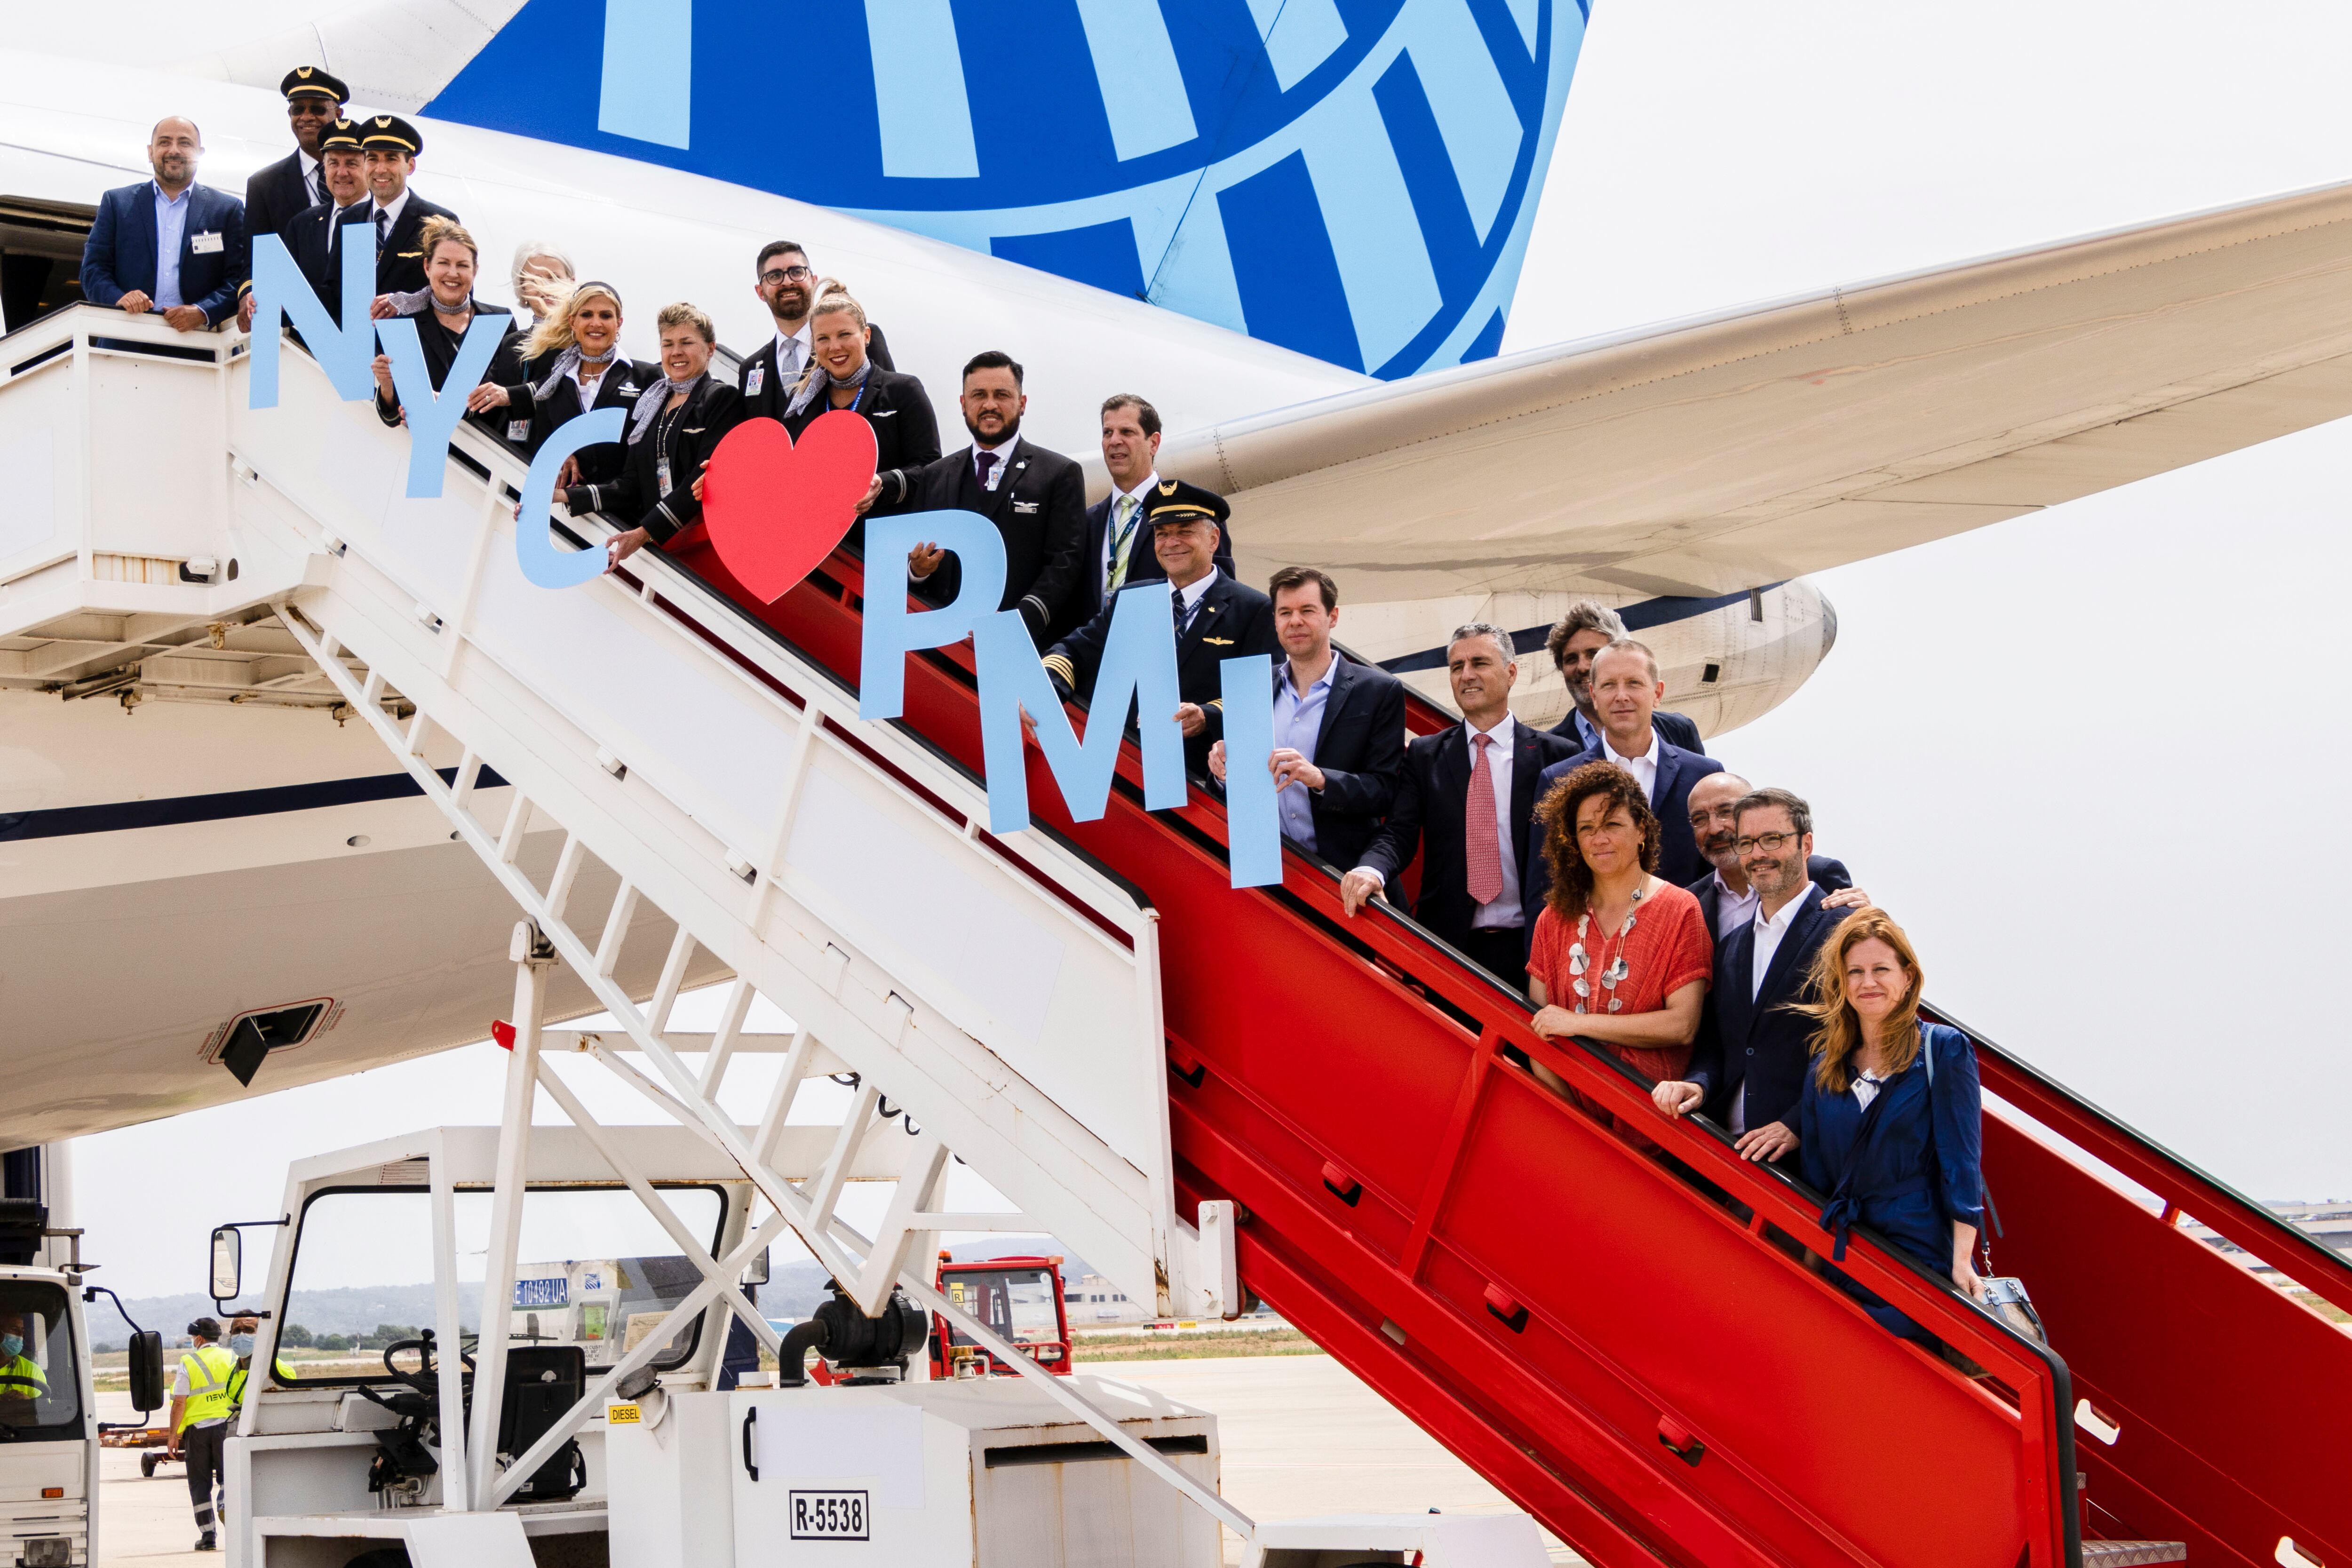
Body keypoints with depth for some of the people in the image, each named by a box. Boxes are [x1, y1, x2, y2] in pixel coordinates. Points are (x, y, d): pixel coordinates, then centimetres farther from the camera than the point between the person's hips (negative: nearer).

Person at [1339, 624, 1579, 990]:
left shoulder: (1555, 755, 3)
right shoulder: (1424, 756, 10)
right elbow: (1398, 834, 0)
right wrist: (1371, 870, -23)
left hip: (1527, 947, -1)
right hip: (1449, 945, 1)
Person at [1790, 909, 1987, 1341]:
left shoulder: (1944, 1049, -5)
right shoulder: (1825, 1066, 10)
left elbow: (1961, 1160, -10)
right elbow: (1814, 1172, 12)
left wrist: (1962, 1262, -16)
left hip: (1922, 1253, -5)